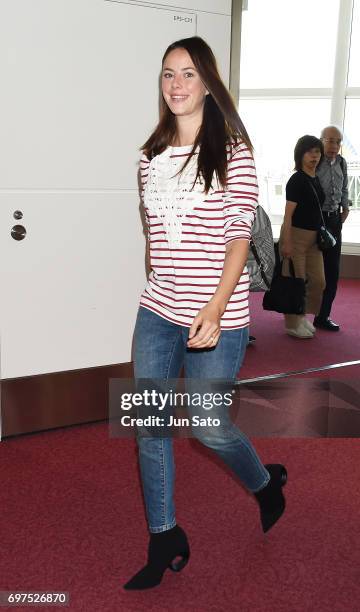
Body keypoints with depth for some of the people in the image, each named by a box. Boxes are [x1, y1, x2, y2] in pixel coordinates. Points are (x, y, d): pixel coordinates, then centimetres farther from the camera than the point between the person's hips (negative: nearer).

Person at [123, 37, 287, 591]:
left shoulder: (232, 152, -4)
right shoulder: (152, 156, 10)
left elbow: (239, 236, -10)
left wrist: (215, 309, -20)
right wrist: (160, 293, 15)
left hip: (215, 315, -5)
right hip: (157, 312, 5)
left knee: (208, 426, 5)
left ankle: (266, 484, 39)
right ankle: (164, 540, 27)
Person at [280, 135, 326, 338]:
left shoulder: (316, 179, 12)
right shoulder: (297, 180, -11)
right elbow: (288, 213, -16)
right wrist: (287, 242, -21)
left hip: (313, 237, 8)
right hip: (296, 235, -8)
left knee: (319, 281, 9)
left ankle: (303, 316, 28)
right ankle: (293, 324, 12)